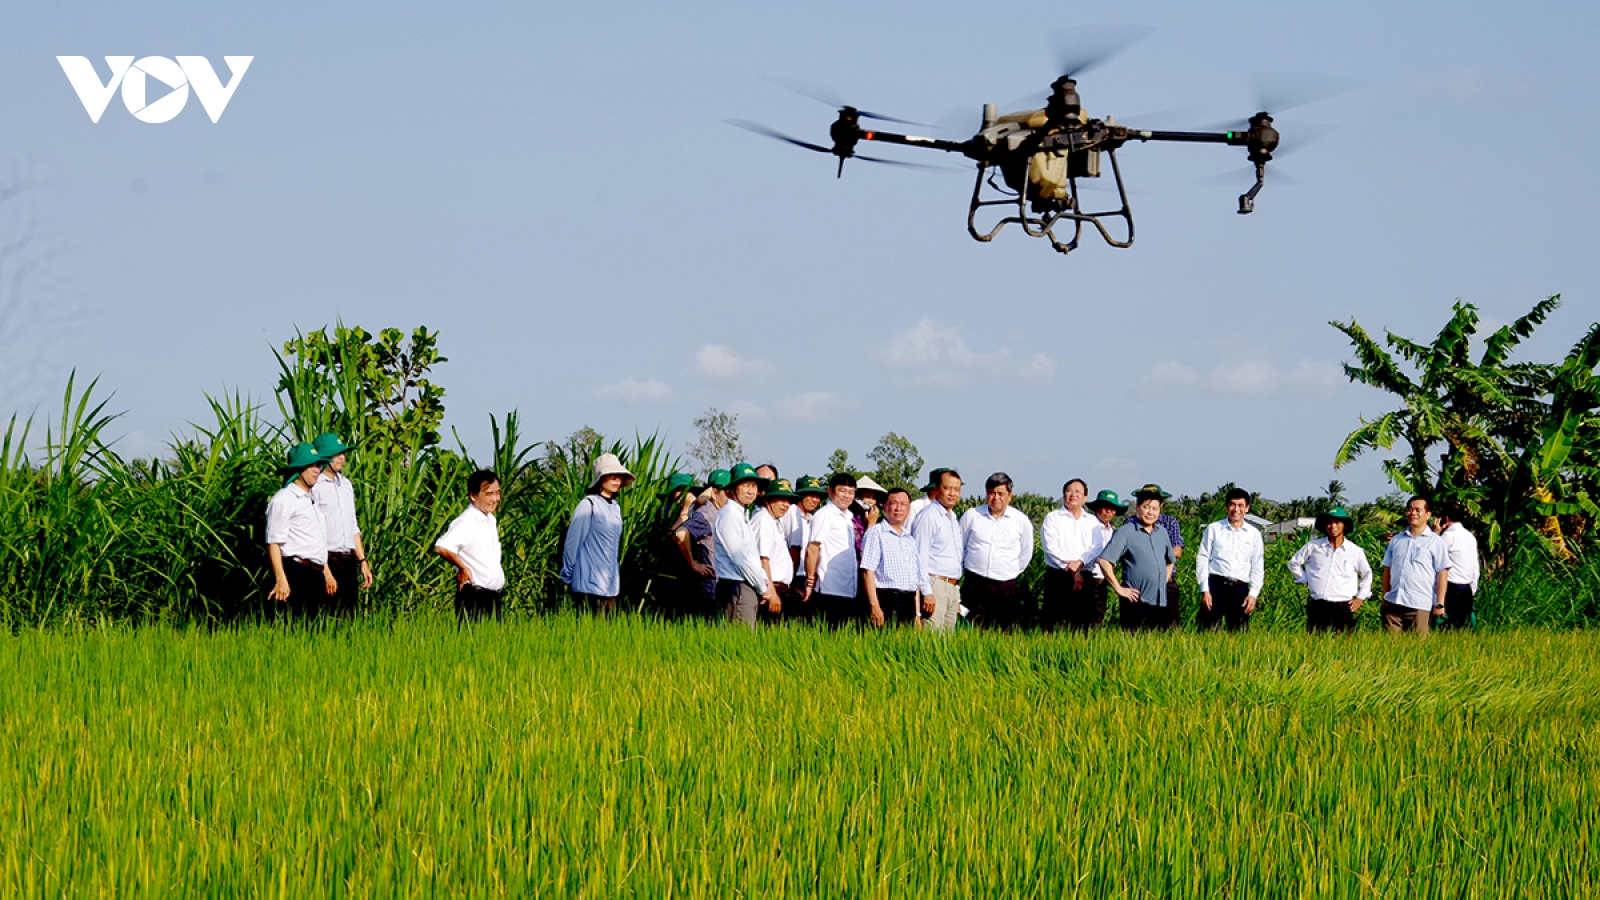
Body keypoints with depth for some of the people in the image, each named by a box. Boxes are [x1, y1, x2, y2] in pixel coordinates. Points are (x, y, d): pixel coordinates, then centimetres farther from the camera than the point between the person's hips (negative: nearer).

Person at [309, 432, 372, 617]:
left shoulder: (346, 484, 16)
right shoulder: (314, 487, -8)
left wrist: (362, 561, 19)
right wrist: (325, 570, -18)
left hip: (348, 560, 7)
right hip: (327, 559, -7)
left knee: (348, 613, 6)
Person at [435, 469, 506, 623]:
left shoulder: (491, 521, 13)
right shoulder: (466, 523, -15)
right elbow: (441, 548, -30)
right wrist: (463, 568, -19)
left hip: (493, 598, 8)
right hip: (473, 598, -8)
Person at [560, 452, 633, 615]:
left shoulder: (616, 507, 13)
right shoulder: (588, 505, -8)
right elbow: (572, 542, -6)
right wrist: (567, 576, -1)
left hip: (611, 584, 7)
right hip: (590, 583, -7)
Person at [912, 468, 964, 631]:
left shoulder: (954, 520, 20)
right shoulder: (928, 517, -6)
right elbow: (920, 557, -12)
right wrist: (927, 592, -18)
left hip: (953, 587, 8)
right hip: (934, 585, -8)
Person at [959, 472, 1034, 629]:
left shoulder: (1021, 521, 4)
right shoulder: (971, 516, 5)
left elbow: (1026, 552, 17)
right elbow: (960, 546, 16)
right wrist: (962, 570, 16)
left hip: (1006, 587, 0)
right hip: (975, 584, 0)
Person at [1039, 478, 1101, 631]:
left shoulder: (1093, 521, 16)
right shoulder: (1052, 518, 7)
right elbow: (1051, 548, -4)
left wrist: (1080, 563, -16)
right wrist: (1072, 571, -11)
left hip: (1085, 578, 2)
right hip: (1058, 577, -2)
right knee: (1054, 622, -8)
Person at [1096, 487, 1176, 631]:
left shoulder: (1162, 532, 14)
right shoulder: (1125, 532, -5)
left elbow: (1171, 561, 31)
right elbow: (1103, 560, -12)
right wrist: (1118, 588, -11)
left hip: (1162, 602, 6)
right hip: (1137, 602, -6)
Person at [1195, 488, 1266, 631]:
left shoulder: (1254, 534, 11)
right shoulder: (1213, 529, 6)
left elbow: (1258, 567, 12)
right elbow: (1202, 559, 4)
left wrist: (1253, 594, 1)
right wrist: (1204, 591, -4)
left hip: (1240, 588, 2)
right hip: (1215, 586, -2)